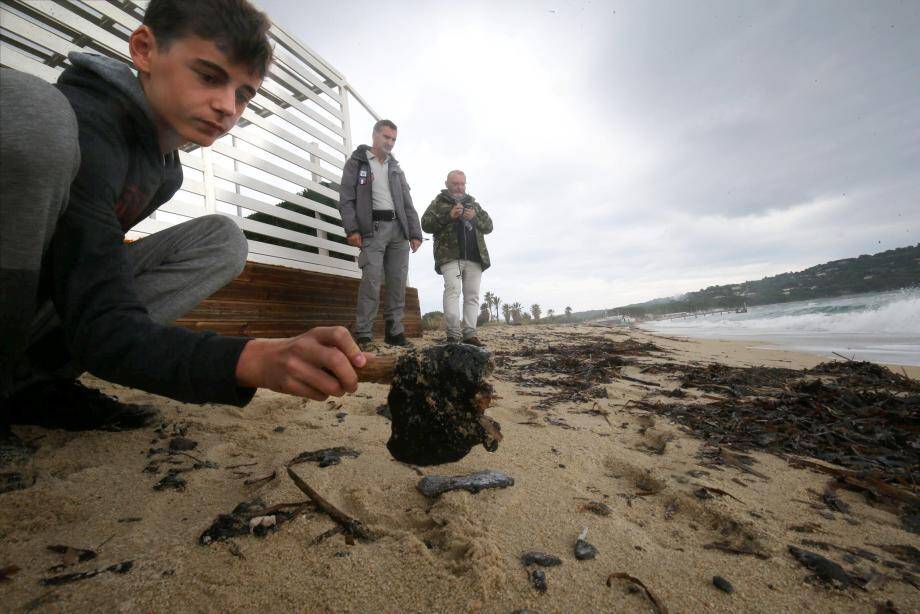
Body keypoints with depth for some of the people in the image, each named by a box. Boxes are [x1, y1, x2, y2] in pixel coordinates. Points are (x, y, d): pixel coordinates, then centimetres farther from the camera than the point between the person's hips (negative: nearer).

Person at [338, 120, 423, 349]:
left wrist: (415, 233, 7)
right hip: (373, 228, -4)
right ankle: (363, 334, -10)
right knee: (371, 280, -15)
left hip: (398, 228, 5)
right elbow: (346, 198, 1)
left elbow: (407, 203, 19)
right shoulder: (356, 162, 11)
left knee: (398, 282, 0)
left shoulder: (396, 168, 24)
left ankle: (394, 332, 6)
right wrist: (352, 229, -13)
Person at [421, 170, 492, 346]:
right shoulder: (439, 202, 14)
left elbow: (488, 226, 18)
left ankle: (470, 333, 2)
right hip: (450, 256, -4)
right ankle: (453, 333, -19)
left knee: (472, 295, 0)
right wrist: (448, 215, -10)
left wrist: (475, 216, -2)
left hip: (475, 257, 4)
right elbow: (426, 224, 1)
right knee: (452, 290, -18)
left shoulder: (473, 203, 25)